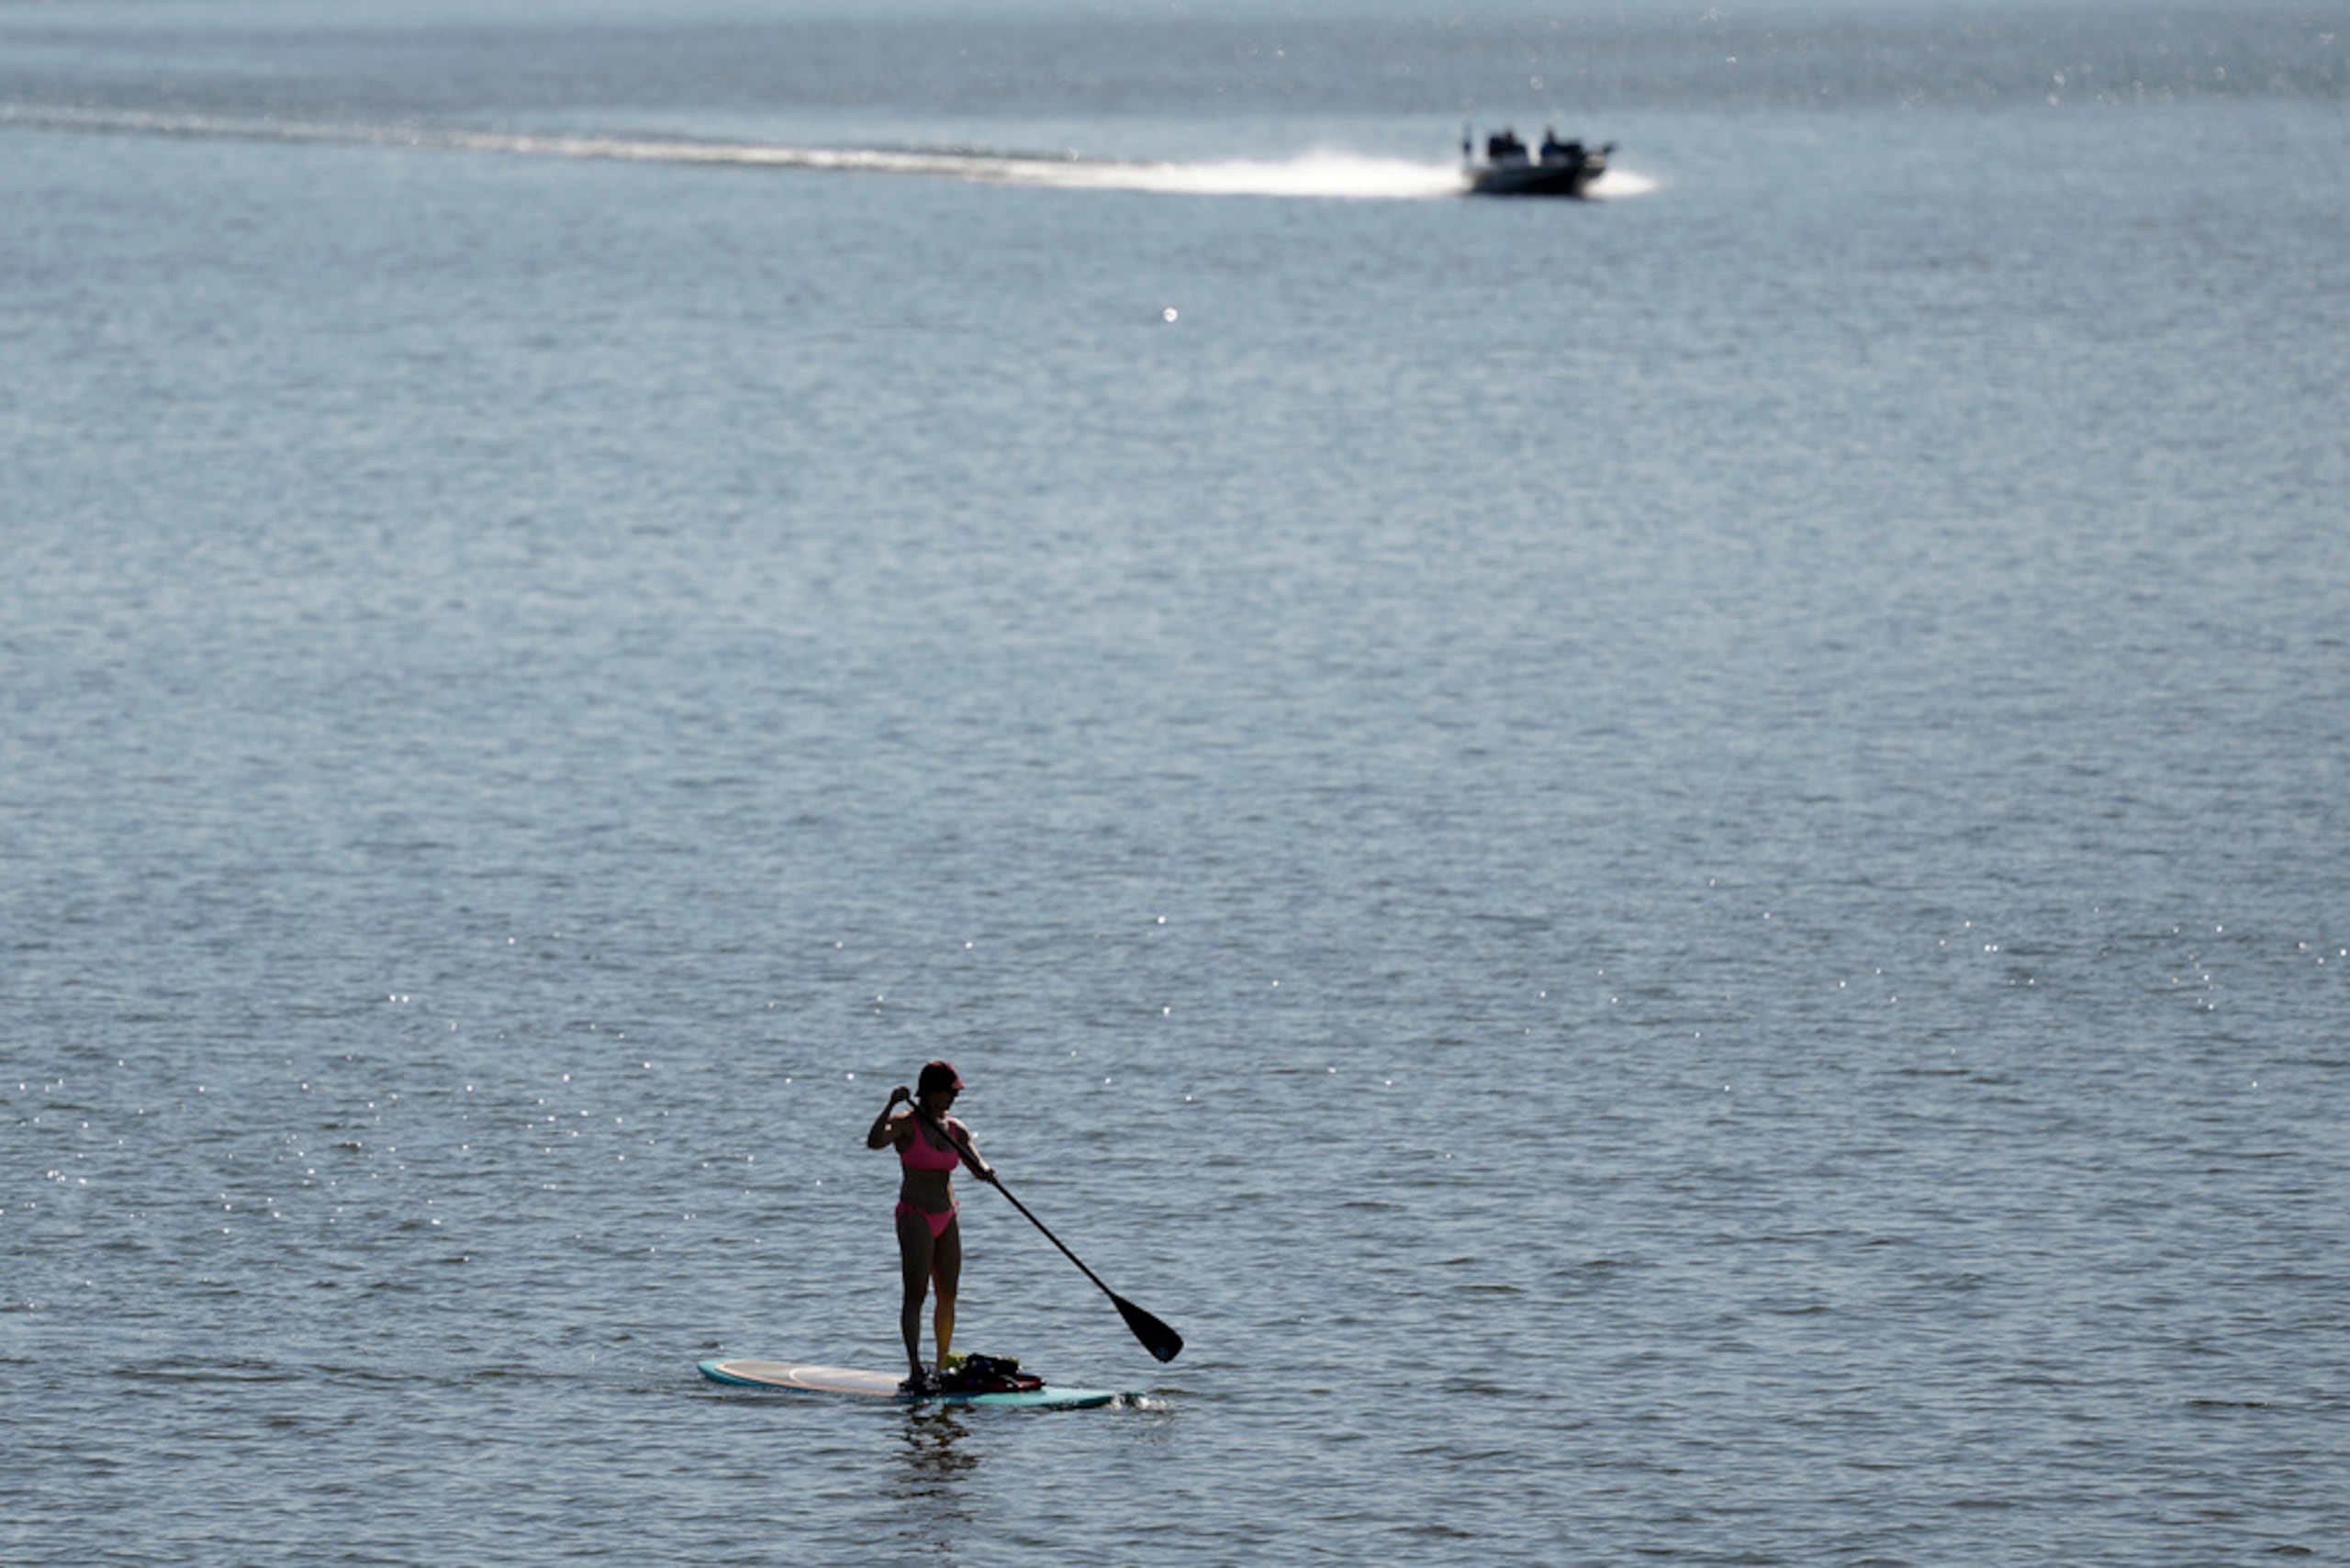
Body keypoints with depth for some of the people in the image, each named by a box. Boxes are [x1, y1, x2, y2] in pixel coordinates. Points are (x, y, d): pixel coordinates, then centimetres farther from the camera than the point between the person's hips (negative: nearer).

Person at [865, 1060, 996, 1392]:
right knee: (916, 1294, -12)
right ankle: (915, 1372, -17)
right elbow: (875, 1141, -25)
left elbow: (976, 1165, 5)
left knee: (948, 1296, 7)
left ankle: (942, 1370, 16)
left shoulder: (955, 1130, 10)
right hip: (915, 1216, -7)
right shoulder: (906, 1124, -8)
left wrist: (986, 1171, -19)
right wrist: (891, 1106, -35)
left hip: (946, 1219, 7)